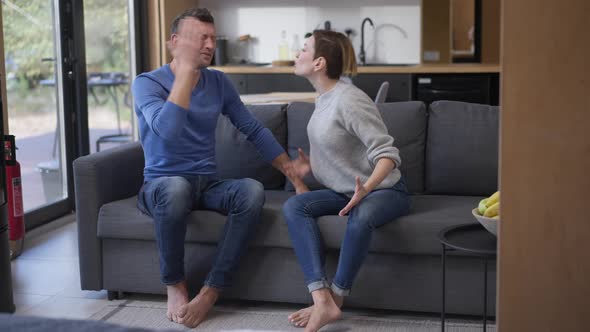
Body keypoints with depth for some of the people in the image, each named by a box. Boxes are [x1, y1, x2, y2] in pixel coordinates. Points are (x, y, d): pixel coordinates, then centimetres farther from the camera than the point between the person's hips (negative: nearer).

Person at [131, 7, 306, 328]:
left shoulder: (219, 82, 8)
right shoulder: (147, 82, -8)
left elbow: (254, 130, 13)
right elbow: (167, 131, -28)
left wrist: (295, 176, 8)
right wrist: (186, 69, -23)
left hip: (207, 184, 4)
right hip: (162, 185, -4)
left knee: (252, 190, -29)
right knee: (177, 187, -41)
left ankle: (211, 291, -24)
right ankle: (174, 284, -17)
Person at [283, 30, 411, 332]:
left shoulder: (348, 99, -20)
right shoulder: (324, 97, 6)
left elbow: (387, 154, -25)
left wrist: (366, 188, -41)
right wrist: (312, 164, 8)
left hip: (384, 190, -8)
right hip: (347, 190, 8)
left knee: (361, 215, -41)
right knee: (294, 207, -18)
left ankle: (335, 299, -24)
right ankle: (322, 299, -31)